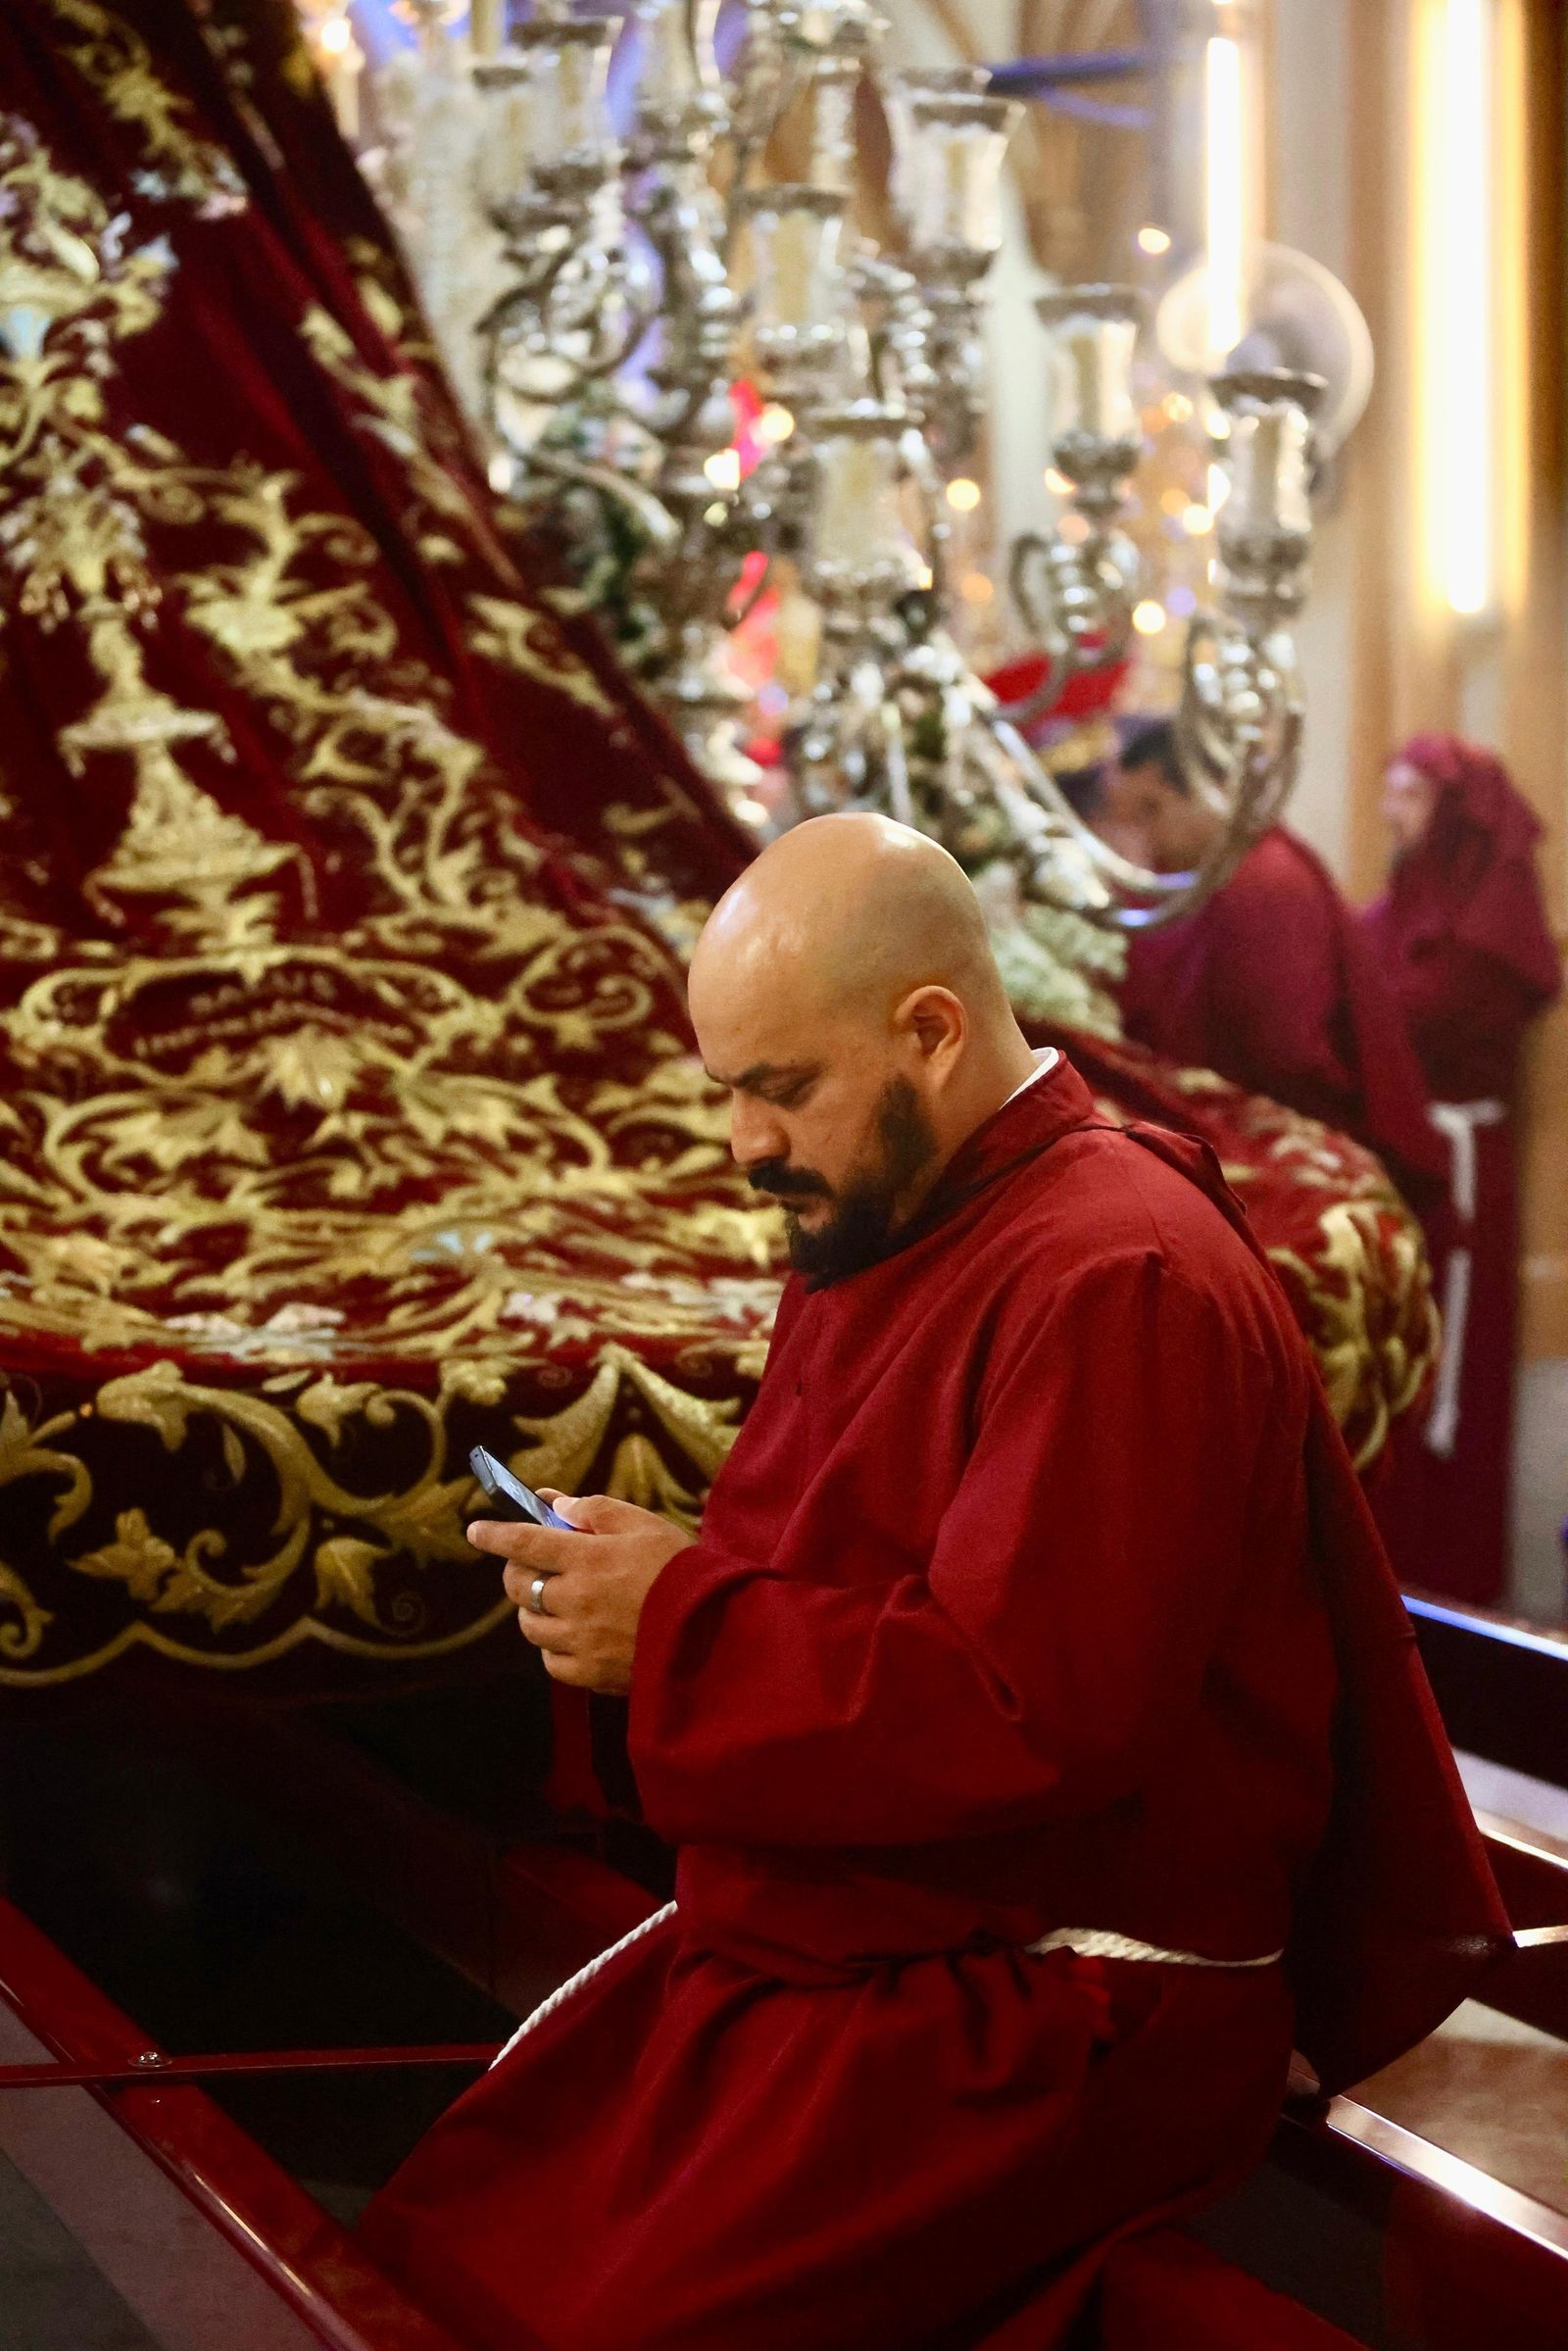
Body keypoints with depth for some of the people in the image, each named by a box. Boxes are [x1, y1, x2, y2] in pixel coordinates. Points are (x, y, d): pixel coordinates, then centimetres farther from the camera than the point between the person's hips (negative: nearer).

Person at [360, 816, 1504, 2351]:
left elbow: (1038, 1714, -25)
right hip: (808, 1941, 10)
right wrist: (652, 1575, 4)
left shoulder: (1116, 1282, -18)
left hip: (1037, 2021, -9)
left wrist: (681, 1629, -19)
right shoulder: (872, 1238, 14)